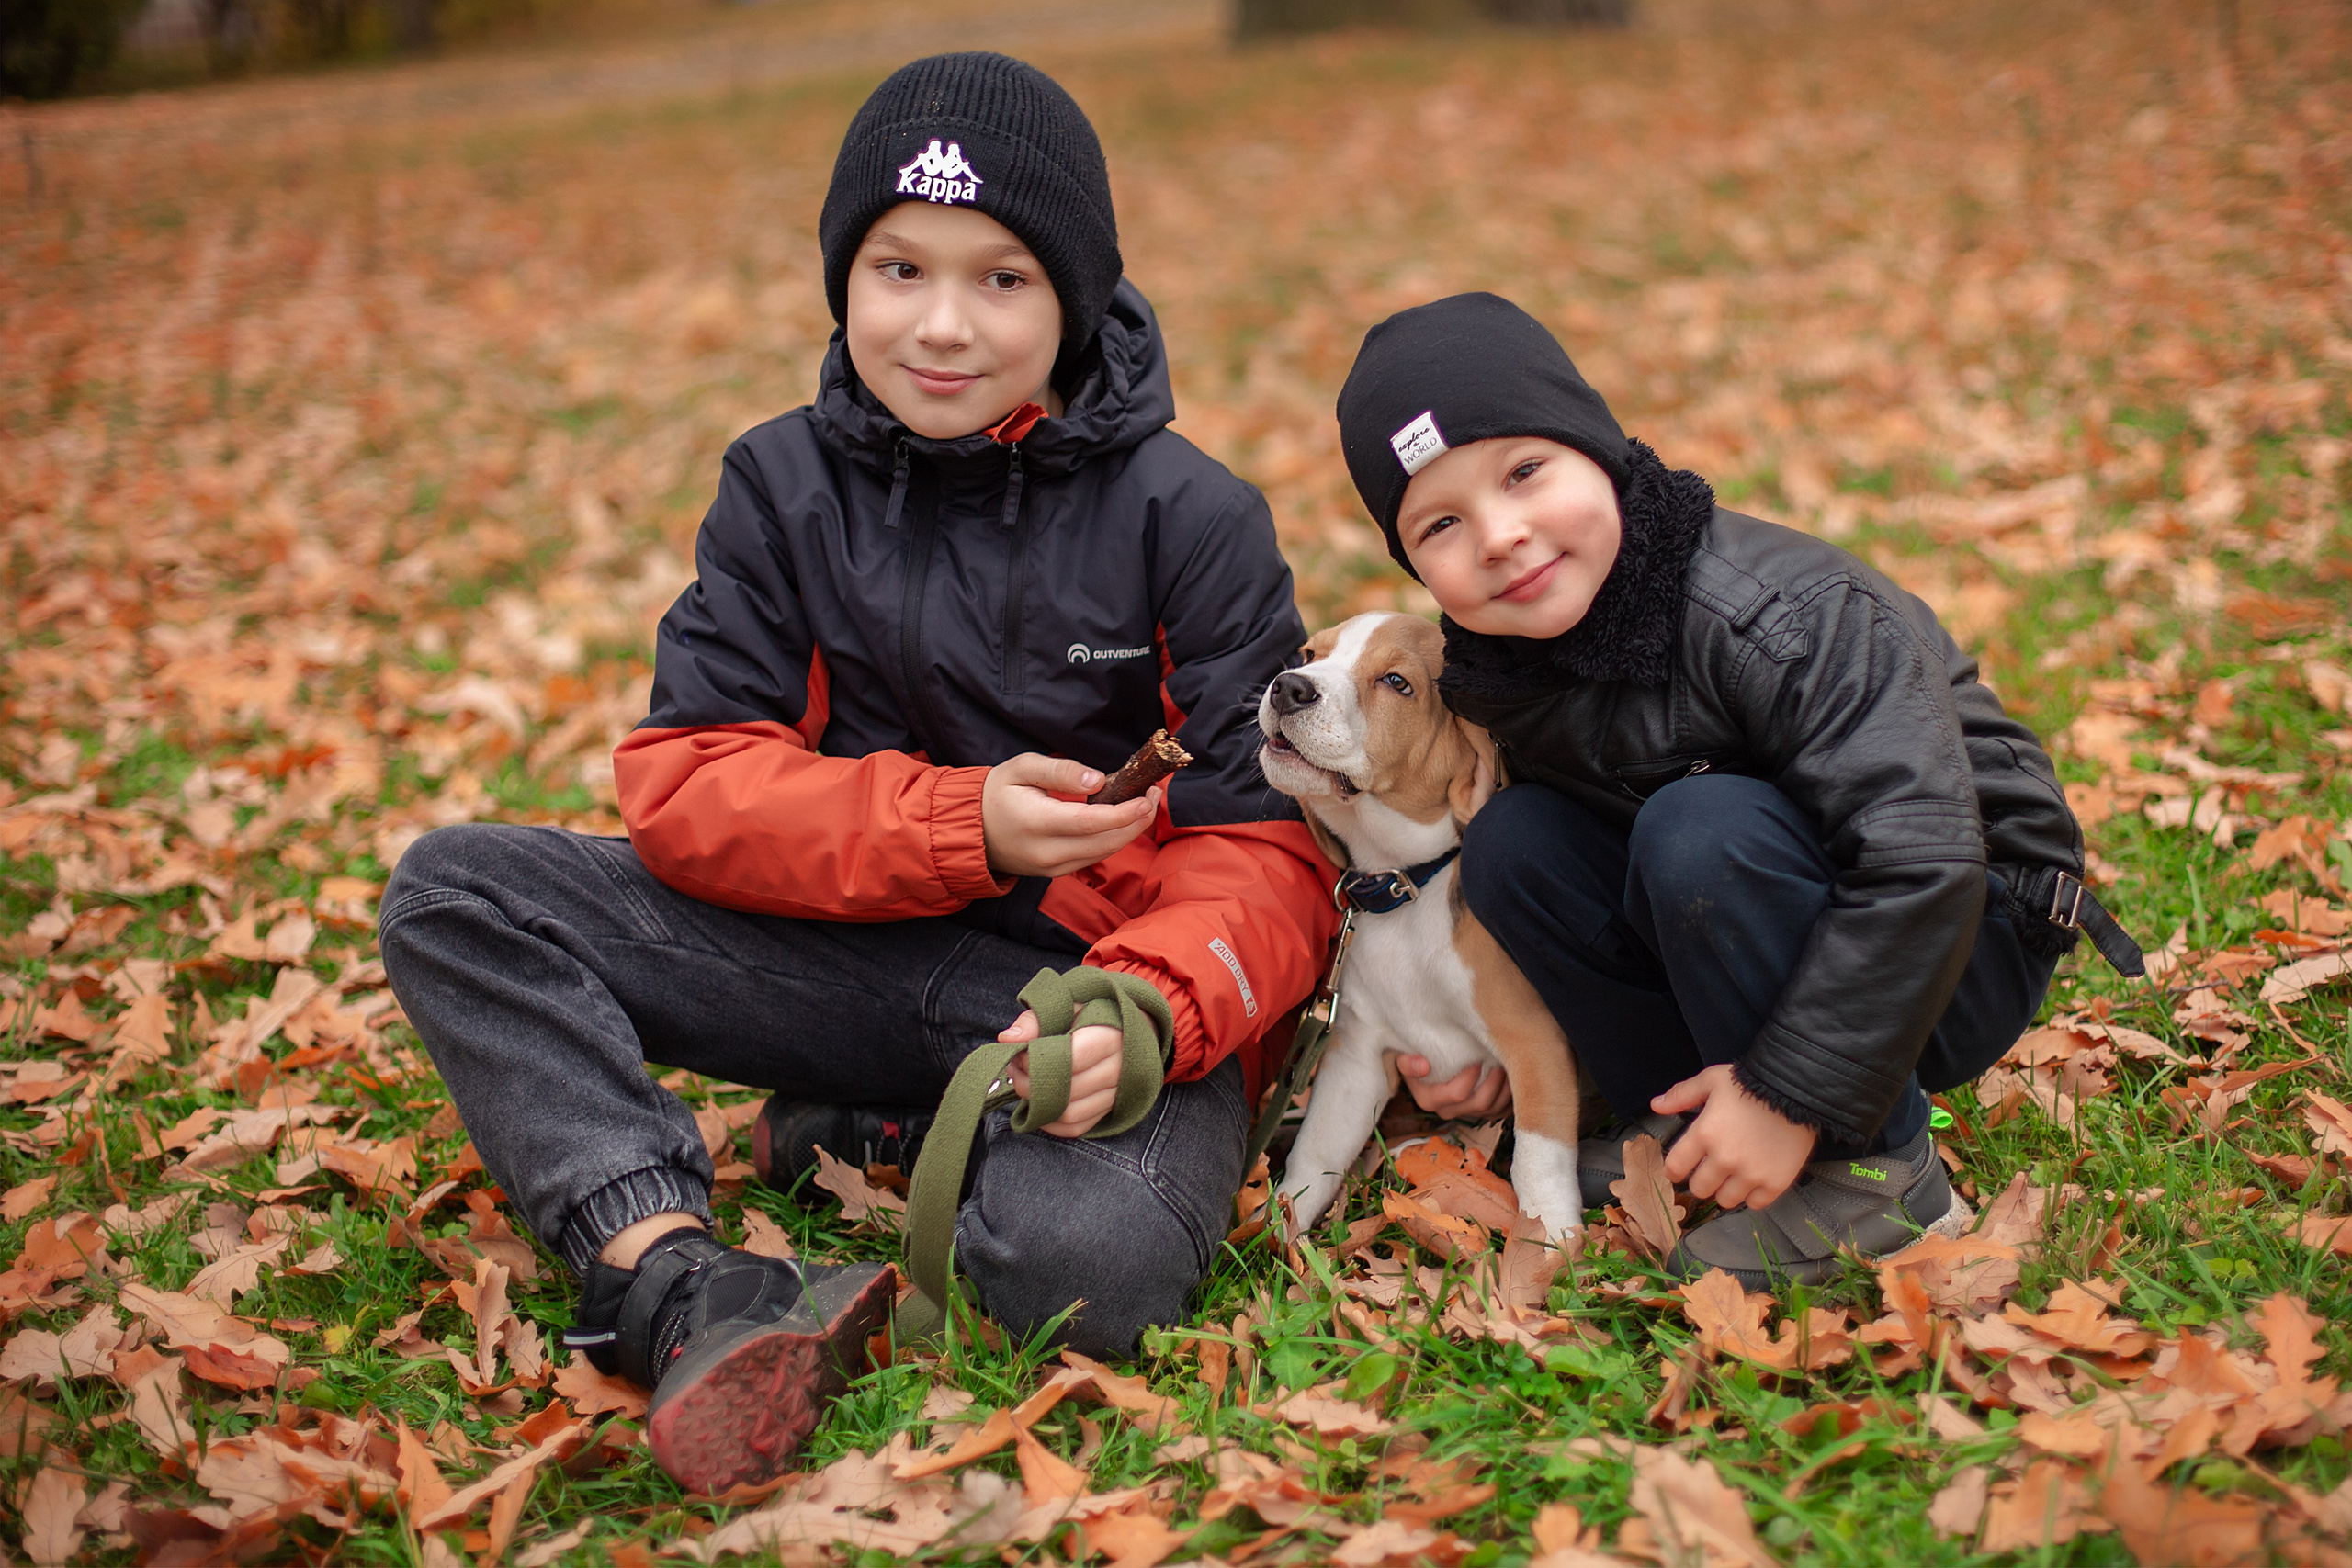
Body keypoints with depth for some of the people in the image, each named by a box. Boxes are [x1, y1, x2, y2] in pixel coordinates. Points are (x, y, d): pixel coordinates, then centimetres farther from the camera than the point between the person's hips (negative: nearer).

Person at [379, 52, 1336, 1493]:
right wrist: (961, 823, -20)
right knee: (456, 891, -13)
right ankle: (678, 1281, -30)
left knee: (1093, 1260, -35)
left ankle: (873, 1135, -3)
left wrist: (1149, 1014, -30)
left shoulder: (1188, 517, -5)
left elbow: (1270, 841, -8)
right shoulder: (786, 485, 3)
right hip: (851, 944, 3)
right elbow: (686, 785, -5)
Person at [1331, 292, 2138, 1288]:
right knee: (1511, 841, -13)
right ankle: (1688, 1127, -1)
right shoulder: (1488, 667, -7)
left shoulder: (1777, 617, -29)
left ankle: (1870, 1174, -18)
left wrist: (1790, 1095, -32)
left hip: (1958, 946, -6)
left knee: (1699, 827, -33)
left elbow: (1921, 862, -35)